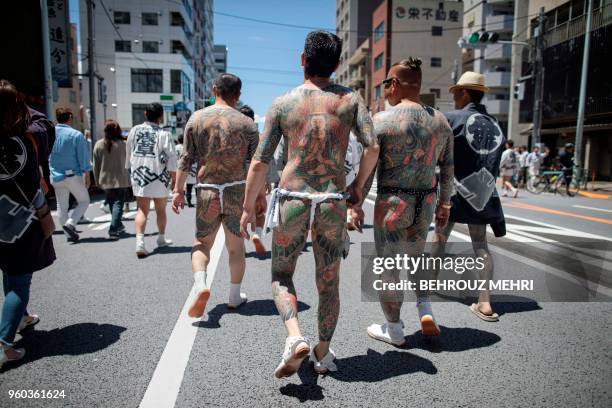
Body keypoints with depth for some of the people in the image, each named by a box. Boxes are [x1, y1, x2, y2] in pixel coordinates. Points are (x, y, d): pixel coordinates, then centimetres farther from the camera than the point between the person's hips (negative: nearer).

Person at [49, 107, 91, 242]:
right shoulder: (76, 135, -11)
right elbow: (83, 158, -10)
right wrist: (87, 175, -2)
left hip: (55, 177, 4)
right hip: (73, 175, -4)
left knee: (62, 205, 15)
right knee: (84, 201, 11)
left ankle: (69, 233, 20)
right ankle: (70, 223, -9)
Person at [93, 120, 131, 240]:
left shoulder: (98, 145, 0)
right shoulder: (123, 144, -9)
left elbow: (96, 165, 4)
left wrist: (97, 180, 13)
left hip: (106, 180, 4)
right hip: (121, 180, -3)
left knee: (112, 204, 17)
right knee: (118, 204, -3)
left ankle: (118, 226, 32)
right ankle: (113, 230, -14)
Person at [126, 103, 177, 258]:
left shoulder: (135, 130, 3)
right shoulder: (164, 134, -9)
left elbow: (128, 152, 12)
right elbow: (171, 158, -10)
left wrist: (130, 169, 24)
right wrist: (175, 178, -3)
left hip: (138, 176, 3)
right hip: (158, 176, -2)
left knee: (142, 210, 5)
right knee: (161, 210, 15)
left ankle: (139, 241, -12)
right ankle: (161, 238, 32)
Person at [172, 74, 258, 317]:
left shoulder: (196, 118, 1)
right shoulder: (246, 123, -1)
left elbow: (186, 158, 0)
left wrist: (178, 190, 7)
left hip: (207, 191, 0)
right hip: (237, 190, 0)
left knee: (202, 243, 15)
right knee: (236, 246, 14)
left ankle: (200, 285, -8)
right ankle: (235, 297, 24)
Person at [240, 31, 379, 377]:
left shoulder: (283, 103, 3)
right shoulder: (351, 99, 5)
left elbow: (260, 162, 0)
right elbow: (373, 147, -6)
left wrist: (249, 207, 9)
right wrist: (358, 186, 10)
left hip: (292, 199, -1)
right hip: (333, 201, 1)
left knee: (282, 275, 16)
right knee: (329, 281, 16)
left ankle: (295, 338, -5)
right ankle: (324, 353, 26)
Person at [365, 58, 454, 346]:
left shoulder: (382, 120, -10)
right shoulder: (440, 121, 6)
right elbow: (447, 169, 10)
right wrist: (444, 203, 20)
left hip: (391, 203, -5)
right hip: (426, 203, 5)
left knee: (388, 265, 10)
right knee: (416, 257, 27)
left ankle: (393, 329, 23)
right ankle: (425, 311, 13)